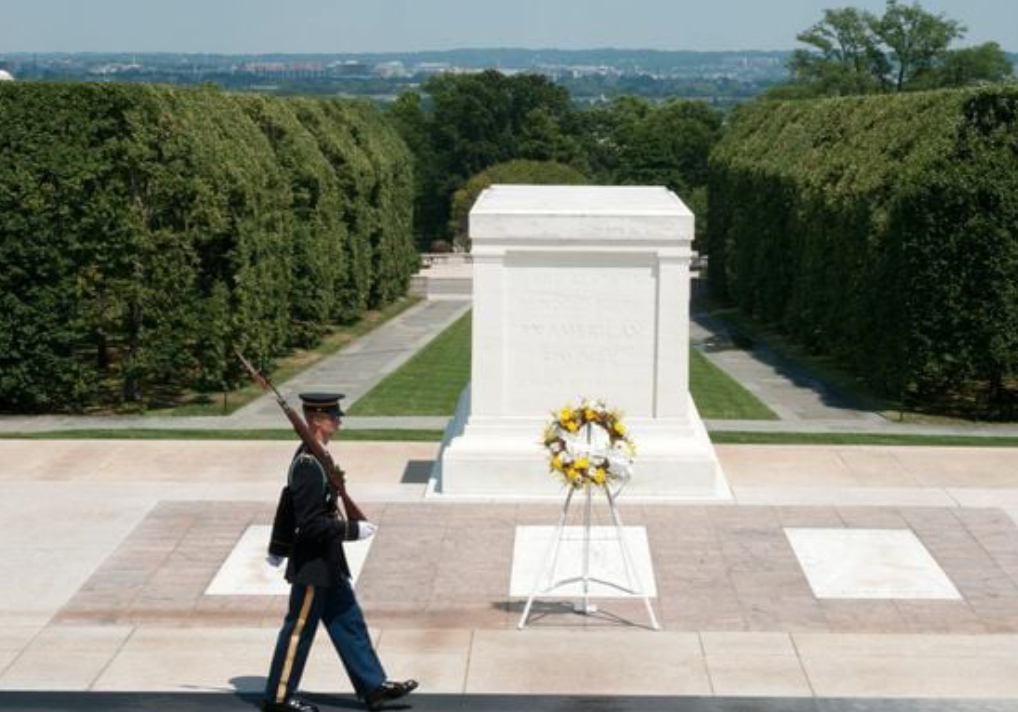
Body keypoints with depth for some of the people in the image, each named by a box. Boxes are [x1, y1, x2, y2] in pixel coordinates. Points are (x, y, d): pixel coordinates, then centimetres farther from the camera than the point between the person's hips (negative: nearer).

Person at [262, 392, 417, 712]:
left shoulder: (312, 457, 8)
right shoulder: (309, 465, -23)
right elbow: (310, 523, -26)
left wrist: (280, 548, 22)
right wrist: (353, 530, -19)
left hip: (328, 563, 10)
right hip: (313, 565, -10)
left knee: (349, 622, 14)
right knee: (299, 629, 2)